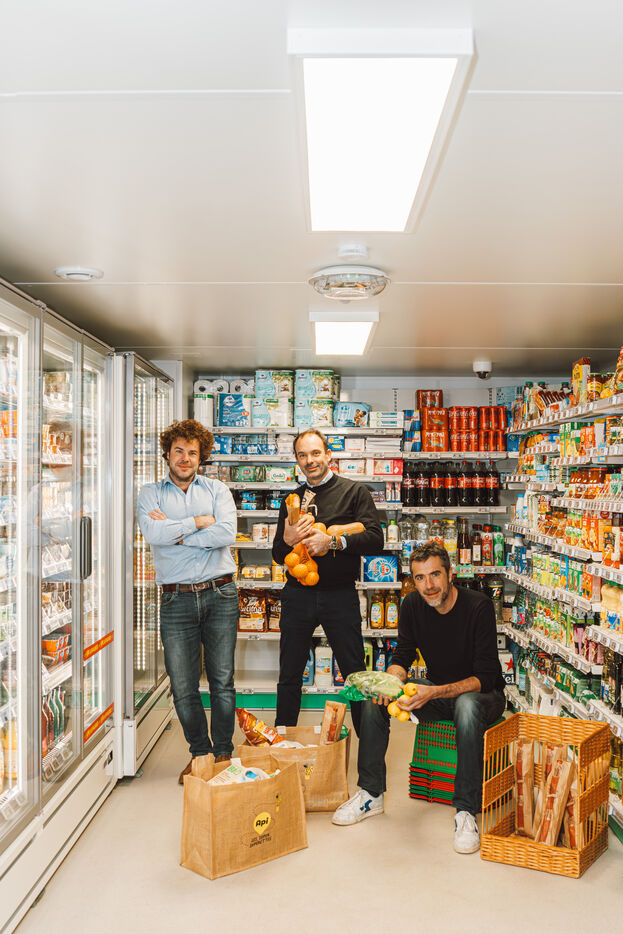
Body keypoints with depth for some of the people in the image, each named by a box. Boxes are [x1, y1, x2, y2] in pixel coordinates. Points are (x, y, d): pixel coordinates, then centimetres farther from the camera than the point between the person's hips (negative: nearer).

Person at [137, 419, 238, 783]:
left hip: (220, 594, 0)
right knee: (183, 686, 5)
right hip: (177, 599, 0)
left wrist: (175, 531, -8)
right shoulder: (151, 493, 9)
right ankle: (200, 753, 25)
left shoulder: (217, 489, 9)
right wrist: (199, 522, -7)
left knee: (223, 681, 5)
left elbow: (227, 534, -10)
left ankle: (223, 752, 23)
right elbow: (152, 533, -12)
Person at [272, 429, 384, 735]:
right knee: (289, 675, 13)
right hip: (298, 595, 3)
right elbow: (277, 556, 16)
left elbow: (375, 540, -9)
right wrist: (287, 540, -7)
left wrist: (332, 541, -19)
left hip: (340, 595, -3)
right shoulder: (292, 500, 14)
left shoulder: (355, 491, 2)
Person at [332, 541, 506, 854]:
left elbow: (484, 677, -26)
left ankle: (466, 811, -26)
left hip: (482, 693, -5)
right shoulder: (413, 605, -7)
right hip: (437, 691, 5)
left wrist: (434, 692, -40)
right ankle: (371, 793, -2)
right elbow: (403, 656, -2)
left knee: (467, 707, -39)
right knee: (374, 698, -15)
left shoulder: (478, 607, -24)